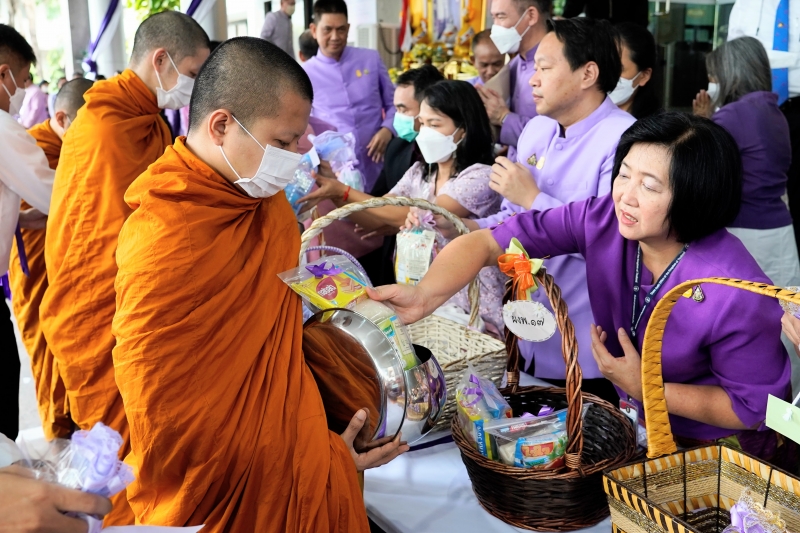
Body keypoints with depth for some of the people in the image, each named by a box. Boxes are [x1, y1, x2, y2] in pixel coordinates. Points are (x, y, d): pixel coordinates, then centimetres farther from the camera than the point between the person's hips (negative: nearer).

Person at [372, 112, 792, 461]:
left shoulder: (737, 295, -31)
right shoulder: (604, 220, -21)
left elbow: (754, 407, -18)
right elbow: (487, 242, -25)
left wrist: (646, 389, -24)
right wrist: (424, 296, -43)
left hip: (713, 454, -4)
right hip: (632, 423, 4)